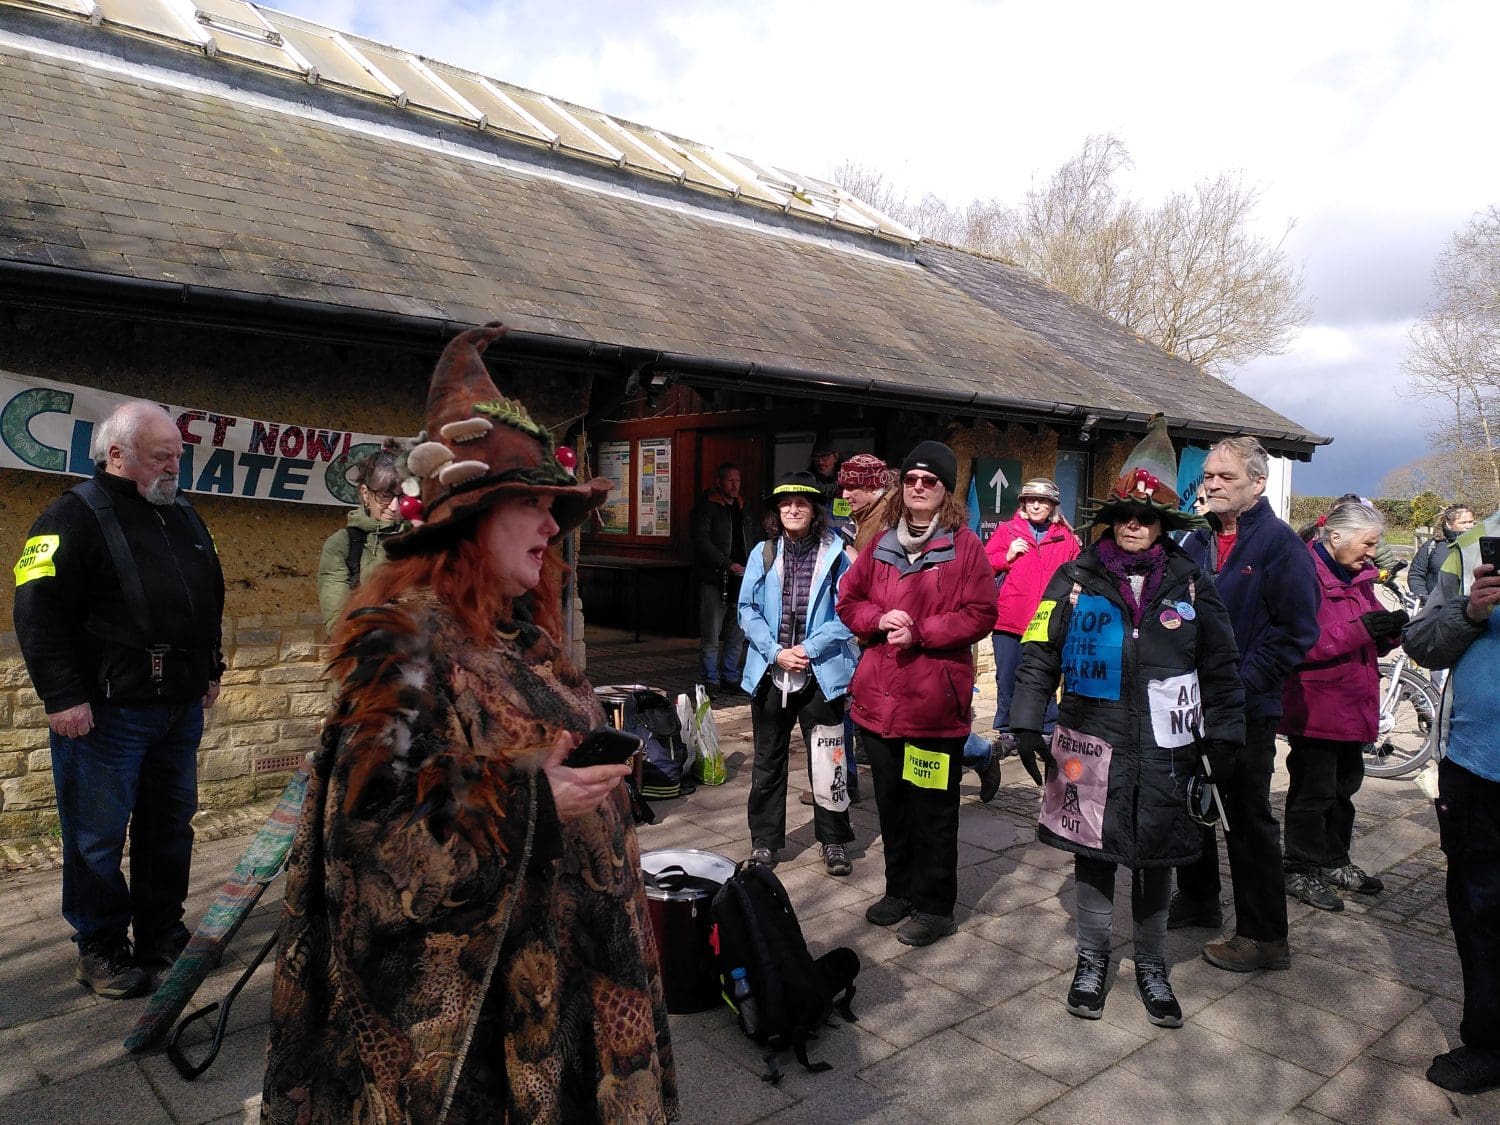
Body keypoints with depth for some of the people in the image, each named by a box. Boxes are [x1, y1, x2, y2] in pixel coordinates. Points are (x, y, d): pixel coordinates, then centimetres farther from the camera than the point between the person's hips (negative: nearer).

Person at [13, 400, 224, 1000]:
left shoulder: (185, 517, 13)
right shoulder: (75, 515, -10)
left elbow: (209, 601, 23)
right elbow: (38, 610, -15)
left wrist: (209, 670, 21)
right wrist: (63, 697, -18)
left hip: (179, 708, 7)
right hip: (105, 711, -7)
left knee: (171, 823, 14)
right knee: (99, 833, 4)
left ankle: (162, 935, 28)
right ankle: (100, 950, 19)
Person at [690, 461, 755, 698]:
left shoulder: (742, 508, 19)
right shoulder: (706, 507, -3)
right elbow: (702, 543, -13)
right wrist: (728, 564, -20)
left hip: (741, 581, 7)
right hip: (715, 581, -6)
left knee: (737, 636, 10)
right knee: (711, 637, -3)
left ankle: (730, 679, 20)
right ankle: (711, 681, 6)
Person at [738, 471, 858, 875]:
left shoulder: (835, 554, -2)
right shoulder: (763, 553, 5)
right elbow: (747, 610, 2)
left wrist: (809, 649, -15)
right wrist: (776, 652, -10)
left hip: (820, 672, -2)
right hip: (770, 672, 3)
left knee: (827, 761, 2)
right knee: (768, 760, 14)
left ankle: (834, 841, 20)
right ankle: (764, 839, 27)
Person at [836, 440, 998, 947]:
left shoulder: (965, 545, -4)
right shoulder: (881, 544, 11)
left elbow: (980, 615, -9)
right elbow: (848, 599, 12)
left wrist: (919, 632, -17)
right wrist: (879, 619, -8)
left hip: (935, 699, -5)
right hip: (879, 695, 5)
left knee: (933, 808, 5)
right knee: (891, 801, 16)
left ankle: (934, 905, 19)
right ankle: (900, 889, 33)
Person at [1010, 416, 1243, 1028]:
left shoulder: (1189, 582, 2)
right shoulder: (1077, 577, -1)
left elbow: (1219, 666, 8)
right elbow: (1038, 654, -1)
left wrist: (1223, 736, 5)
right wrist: (1027, 723, -6)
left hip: (1165, 747, 1)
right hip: (1091, 741, -1)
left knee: (1156, 855, 12)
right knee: (1093, 851, 10)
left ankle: (1152, 964, 32)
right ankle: (1092, 957, 29)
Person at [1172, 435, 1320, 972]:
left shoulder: (1279, 543, -11)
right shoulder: (1197, 544, 9)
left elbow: (1295, 630, -16)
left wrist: (1238, 684, -20)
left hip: (1247, 709, -6)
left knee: (1248, 818, 2)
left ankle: (1264, 937, 15)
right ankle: (1197, 899, 36)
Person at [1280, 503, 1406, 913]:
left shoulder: (1358, 576, 13)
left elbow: (1373, 643, 17)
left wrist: (1389, 629, -4)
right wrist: (1359, 629, -26)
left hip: (1353, 705, 9)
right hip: (1315, 706, -9)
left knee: (1344, 786, 18)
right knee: (1314, 790, 0)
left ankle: (1335, 862, 34)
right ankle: (1302, 871, 14)